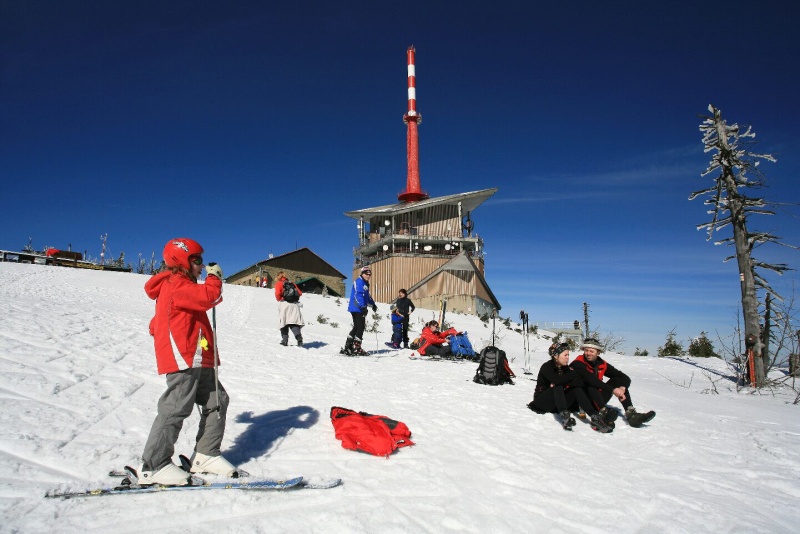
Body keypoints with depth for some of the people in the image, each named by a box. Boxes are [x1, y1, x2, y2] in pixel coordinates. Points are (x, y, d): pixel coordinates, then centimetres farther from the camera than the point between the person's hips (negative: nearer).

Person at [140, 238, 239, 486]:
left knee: (217, 401, 9)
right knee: (176, 409, -7)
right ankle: (154, 466, 4)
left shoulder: (179, 286, 23)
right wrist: (214, 277, -10)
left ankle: (205, 455, 16)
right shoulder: (177, 285, -10)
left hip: (197, 360, 11)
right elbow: (208, 297, -25)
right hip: (183, 360, -11)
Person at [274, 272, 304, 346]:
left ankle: (285, 340, -3)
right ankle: (298, 337, -22)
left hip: (284, 304, -3)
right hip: (294, 305, 3)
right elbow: (300, 292, 12)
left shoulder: (278, 283, 7)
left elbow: (278, 293, -10)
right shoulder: (292, 283, 20)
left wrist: (279, 299, 9)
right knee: (294, 322, 1)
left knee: (284, 323, 6)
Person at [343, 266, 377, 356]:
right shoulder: (359, 282, -11)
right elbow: (358, 295, -22)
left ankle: (348, 347, 15)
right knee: (360, 328, -8)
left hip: (360, 309, 10)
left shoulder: (365, 283, 21)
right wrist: (363, 306, -29)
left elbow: (367, 296, 31)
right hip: (357, 308, -10)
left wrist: (373, 304, 26)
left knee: (356, 327, 11)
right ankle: (357, 348, -4)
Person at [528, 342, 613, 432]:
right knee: (558, 386, -31)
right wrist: (573, 373, -19)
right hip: (542, 401, -5)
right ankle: (564, 416, -48)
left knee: (576, 389, -17)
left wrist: (563, 383, -23)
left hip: (557, 405, 5)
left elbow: (580, 383, -10)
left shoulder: (566, 368, 4)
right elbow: (557, 380, -34)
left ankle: (595, 418, -31)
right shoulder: (546, 367, -14)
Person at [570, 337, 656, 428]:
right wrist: (613, 390, -33)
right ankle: (603, 411, -47)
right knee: (591, 383, -31)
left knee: (618, 380, -4)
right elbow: (591, 379, -31)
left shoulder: (602, 364, 4)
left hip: (596, 402, 6)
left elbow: (626, 378, 1)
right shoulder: (578, 364, -14)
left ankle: (631, 413, -18)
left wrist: (622, 388, -21)